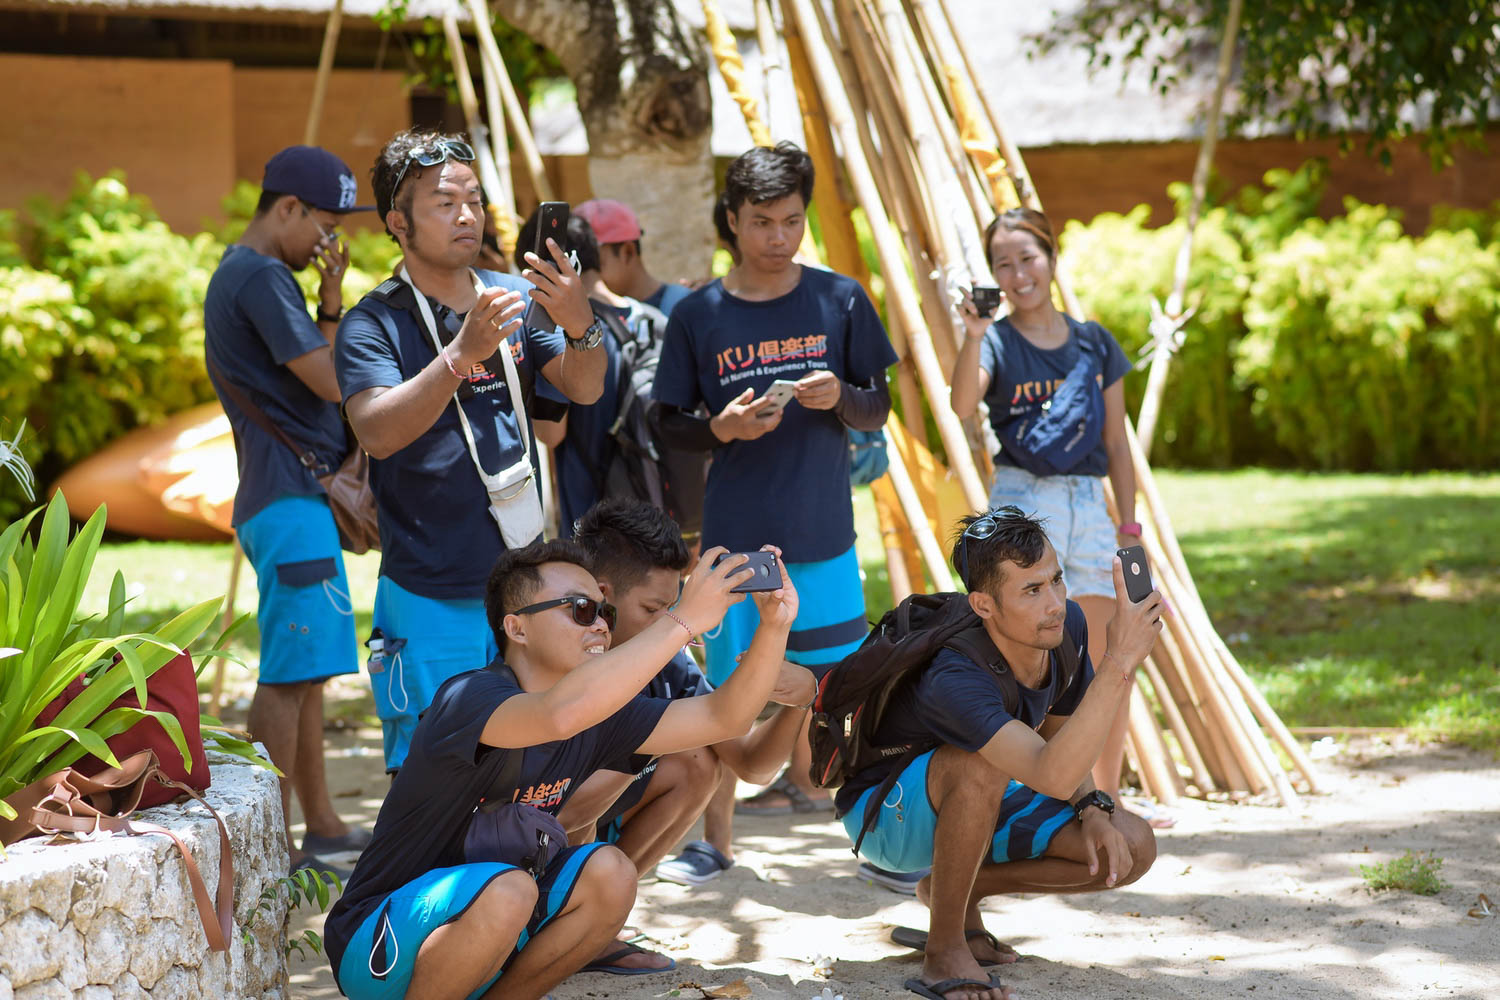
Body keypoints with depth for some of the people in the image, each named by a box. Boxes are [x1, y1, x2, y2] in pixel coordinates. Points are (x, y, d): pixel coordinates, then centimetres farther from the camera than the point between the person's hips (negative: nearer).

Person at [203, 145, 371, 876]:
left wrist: (329, 304, 6)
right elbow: (332, 384, -18)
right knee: (289, 673, -11)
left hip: (297, 498, 11)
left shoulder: (244, 275, 19)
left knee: (304, 672, 15)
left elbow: (313, 372, 20)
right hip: (290, 495, -11)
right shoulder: (260, 279, -14)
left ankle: (321, 824, 23)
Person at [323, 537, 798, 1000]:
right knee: (508, 890, -33)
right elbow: (562, 713, -46)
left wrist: (773, 627, -20)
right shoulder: (468, 698, -23)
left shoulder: (598, 712, 2)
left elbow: (723, 717, -2)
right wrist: (683, 620, -43)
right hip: (376, 947, -7)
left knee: (609, 876, -11)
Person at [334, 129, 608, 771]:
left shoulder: (515, 299, 7)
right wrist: (462, 353, -35)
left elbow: (584, 389, -2)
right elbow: (378, 432, -22)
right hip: (429, 598, -4)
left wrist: (580, 327, -24)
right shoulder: (375, 323, -7)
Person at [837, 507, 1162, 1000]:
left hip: (975, 806, 7)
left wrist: (1092, 810, -13)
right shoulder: (954, 680, -39)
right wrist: (1119, 663, -58)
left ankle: (955, 889, 7)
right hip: (885, 812, -7)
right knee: (982, 766, -39)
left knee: (1130, 849, -10)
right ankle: (944, 949, -22)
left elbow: (1058, 733, 5)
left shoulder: (1067, 626, -16)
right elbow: (1053, 775, -53)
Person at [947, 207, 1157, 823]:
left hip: (1089, 502, 4)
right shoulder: (996, 343, 0)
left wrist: (1128, 528, 8)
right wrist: (973, 335, -34)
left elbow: (1116, 443, 13)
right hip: (1022, 502, -4)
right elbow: (962, 406, -21)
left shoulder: (1094, 343, 10)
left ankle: (1107, 800, 17)